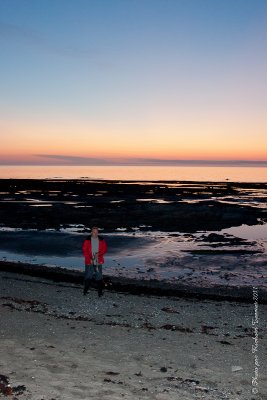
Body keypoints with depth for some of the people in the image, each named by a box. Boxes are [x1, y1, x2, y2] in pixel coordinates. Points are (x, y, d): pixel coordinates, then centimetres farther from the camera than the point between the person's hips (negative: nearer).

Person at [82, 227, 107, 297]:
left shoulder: (101, 240, 4)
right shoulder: (87, 240, -1)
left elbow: (104, 249, 6)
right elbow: (84, 250, -2)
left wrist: (99, 253, -13)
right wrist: (89, 259, -11)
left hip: (98, 261, 1)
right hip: (89, 261, -1)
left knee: (99, 277, 3)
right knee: (88, 276, 4)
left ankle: (100, 291, 10)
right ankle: (85, 291, 16)